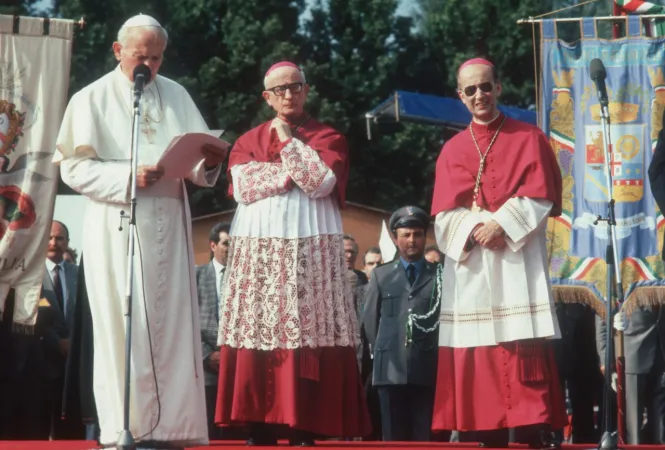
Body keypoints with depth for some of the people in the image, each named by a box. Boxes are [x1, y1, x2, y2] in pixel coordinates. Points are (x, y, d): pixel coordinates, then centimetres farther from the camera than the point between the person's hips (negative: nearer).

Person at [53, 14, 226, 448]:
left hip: (169, 225, 4)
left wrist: (209, 161, -13)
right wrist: (129, 176, -19)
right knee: (124, 325, -5)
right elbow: (75, 168, -6)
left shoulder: (176, 95, 12)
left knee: (172, 324, 1)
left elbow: (197, 161, 10)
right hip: (117, 229, -4)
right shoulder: (93, 99, 1)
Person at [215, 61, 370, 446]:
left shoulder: (329, 138, 9)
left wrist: (289, 141, -4)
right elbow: (244, 186, -3)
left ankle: (305, 430, -8)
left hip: (311, 252, -2)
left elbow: (321, 183, -8)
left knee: (307, 335, -9)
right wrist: (297, 173, -7)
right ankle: (261, 427, -2)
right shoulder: (248, 141, 15)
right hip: (259, 252, 2)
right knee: (258, 332, -5)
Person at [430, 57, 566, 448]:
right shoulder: (452, 150, 13)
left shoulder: (529, 139, 7)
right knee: (477, 348, -2)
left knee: (524, 345, -12)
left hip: (516, 257, -3)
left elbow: (539, 197, -2)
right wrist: (477, 228, -13)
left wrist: (502, 224, -15)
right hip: (470, 262, 3)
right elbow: (445, 213, 5)